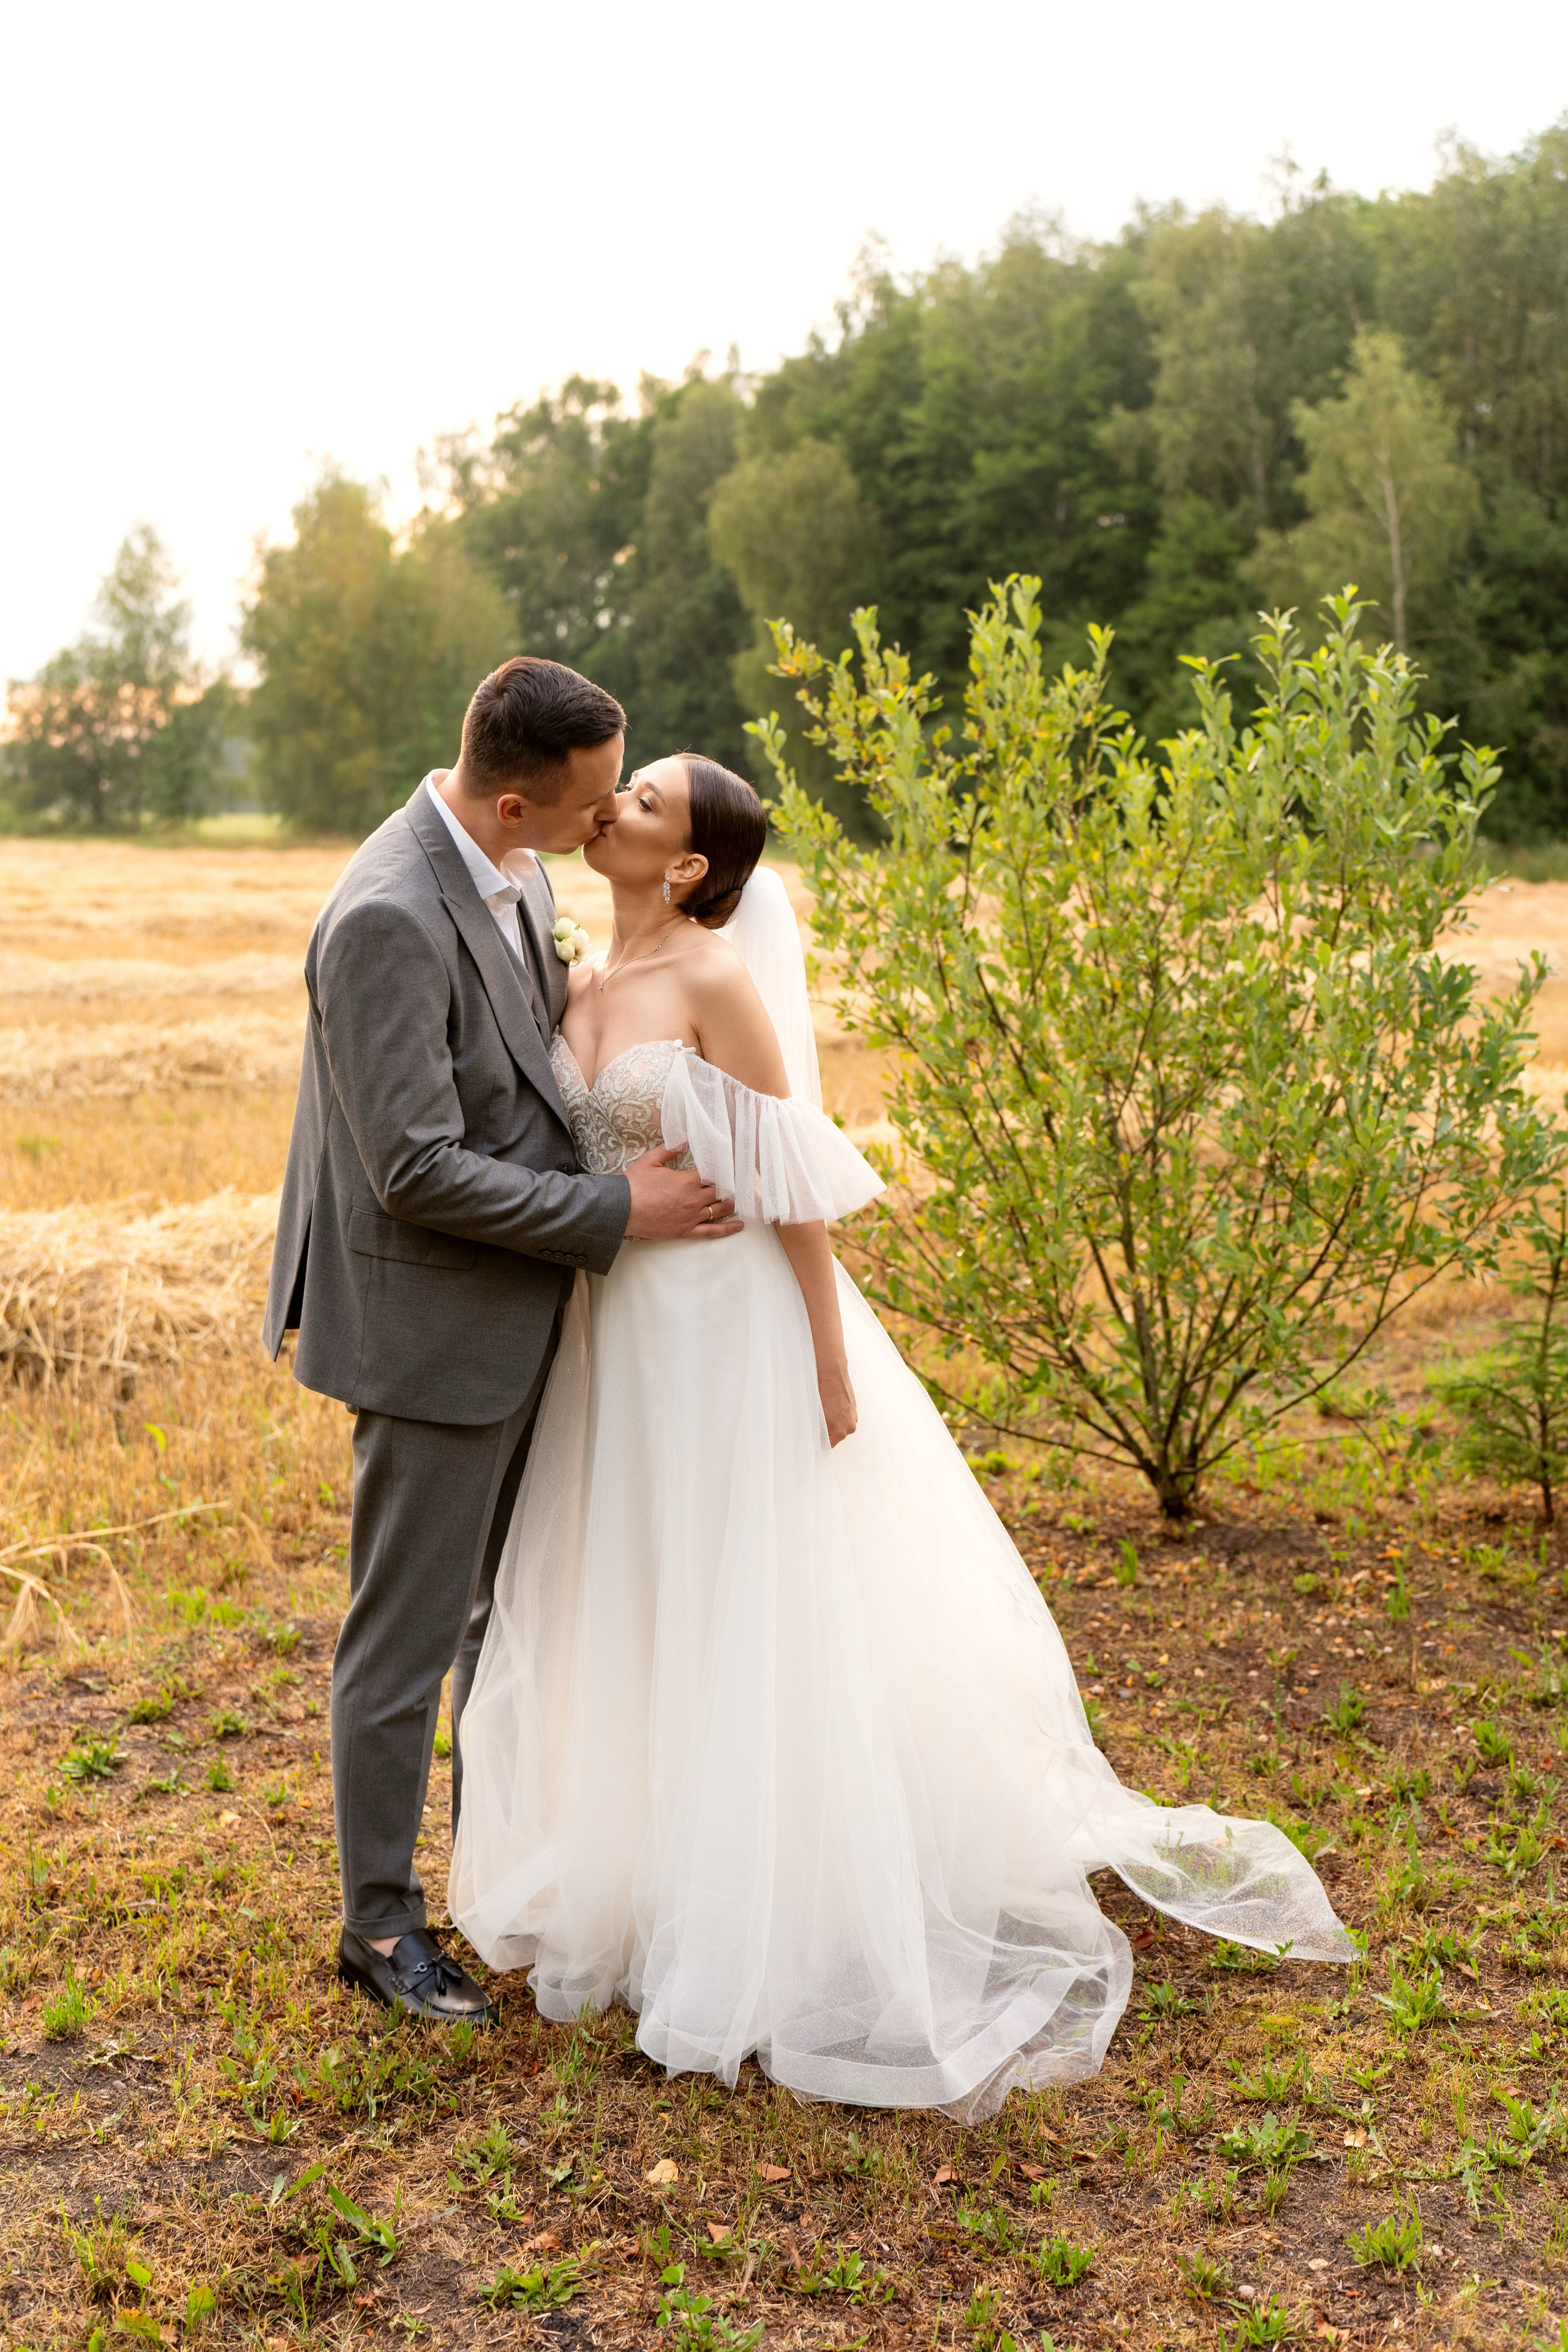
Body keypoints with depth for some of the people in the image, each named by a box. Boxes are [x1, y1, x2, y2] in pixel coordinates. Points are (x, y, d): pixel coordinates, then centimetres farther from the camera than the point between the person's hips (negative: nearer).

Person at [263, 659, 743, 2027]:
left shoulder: (515, 871, 3)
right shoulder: (390, 919, -26)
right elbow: (419, 1171, -26)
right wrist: (618, 1212, -20)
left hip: (519, 1312, 9)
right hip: (431, 1327, -9)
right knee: (407, 1638, 6)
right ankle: (381, 1923, 23)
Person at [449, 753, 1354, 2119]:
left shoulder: (719, 984, -15)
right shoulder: (581, 990, 7)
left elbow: (790, 1183, -15)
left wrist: (828, 1360, -15)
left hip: (729, 1325, -7)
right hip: (618, 1330, 7)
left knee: (754, 1617, 3)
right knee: (636, 1614, 16)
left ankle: (794, 1927, 20)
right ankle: (655, 1884, 35)